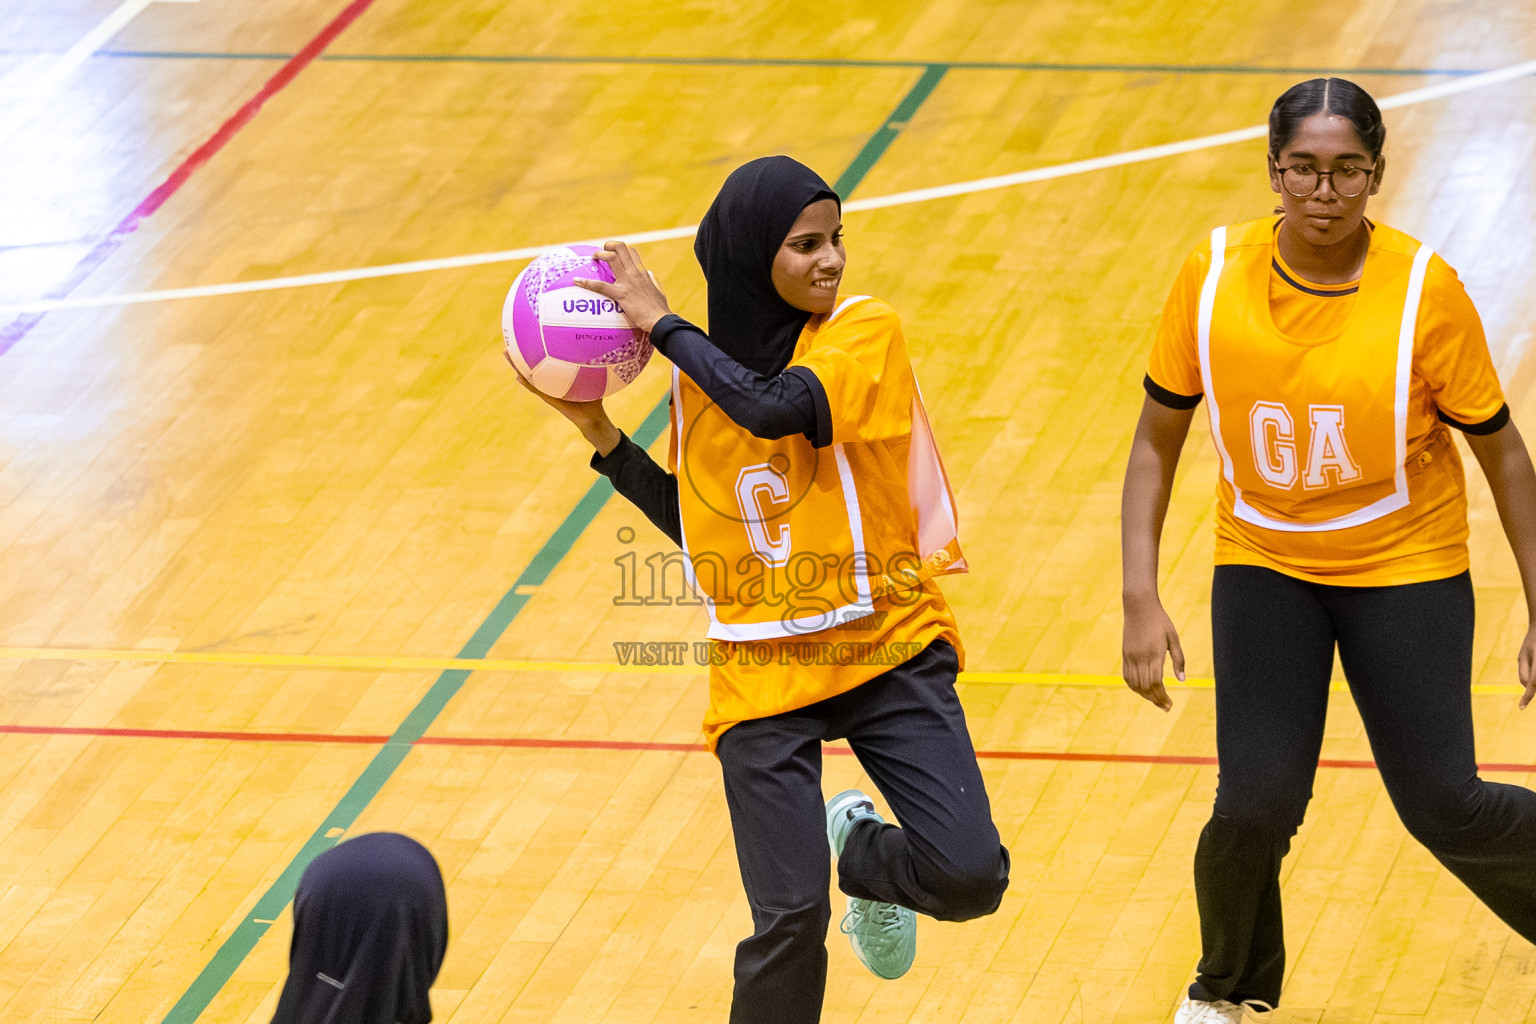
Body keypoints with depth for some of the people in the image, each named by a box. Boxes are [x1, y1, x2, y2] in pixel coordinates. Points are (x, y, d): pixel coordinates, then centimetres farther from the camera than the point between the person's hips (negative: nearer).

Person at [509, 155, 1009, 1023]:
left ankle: (862, 853, 19)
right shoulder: (702, 370, 4)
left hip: (887, 649, -2)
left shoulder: (867, 332, -10)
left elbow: (776, 408, -30)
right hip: (764, 674, 2)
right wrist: (598, 430, 6)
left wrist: (662, 322, -18)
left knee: (970, 876, -15)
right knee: (790, 919, -11)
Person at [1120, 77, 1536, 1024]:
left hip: (1405, 566, -1)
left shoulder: (1424, 289, -16)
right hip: (1264, 562, 1)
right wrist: (1142, 600, -8)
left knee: (1442, 805, -8)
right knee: (1256, 804, -11)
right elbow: (1158, 441, -1)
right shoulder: (1215, 277, -11)